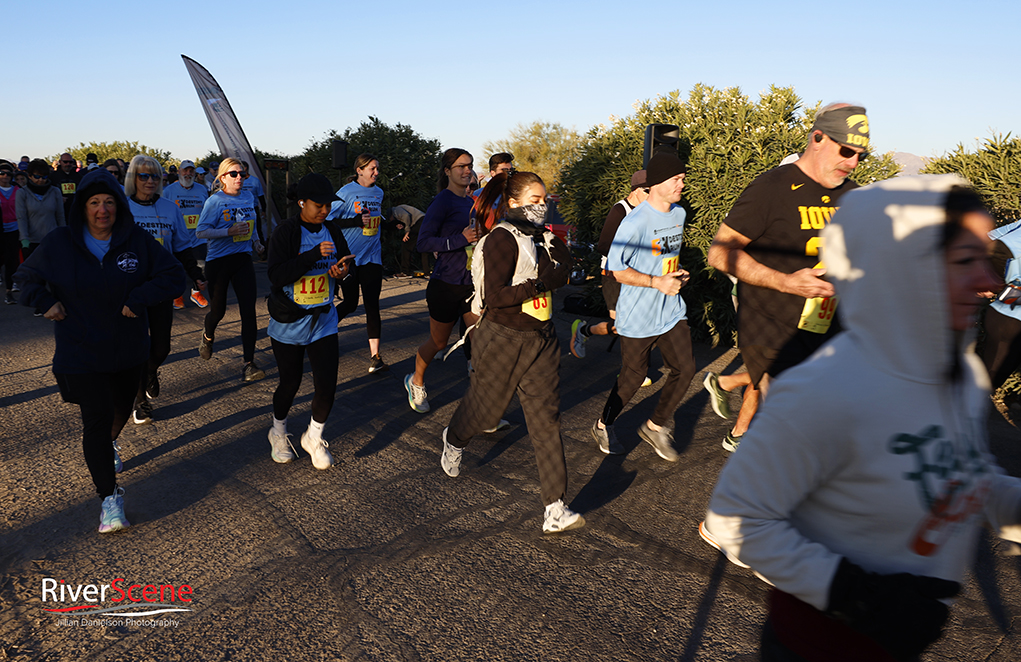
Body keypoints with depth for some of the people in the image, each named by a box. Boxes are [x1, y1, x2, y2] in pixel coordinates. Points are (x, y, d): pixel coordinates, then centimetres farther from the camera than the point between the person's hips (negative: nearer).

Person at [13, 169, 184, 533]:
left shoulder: (138, 241, -9)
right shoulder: (58, 244, -7)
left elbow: (173, 274, -10)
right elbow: (26, 277, 8)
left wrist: (137, 299, -20)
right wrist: (47, 303, -10)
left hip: (128, 349, 3)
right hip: (80, 350, -2)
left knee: (121, 408, 23)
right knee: (97, 418, -8)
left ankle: (107, 443, 58)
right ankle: (109, 496, 2)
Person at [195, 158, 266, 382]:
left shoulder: (248, 199, 6)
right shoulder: (215, 201, -9)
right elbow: (200, 231, -14)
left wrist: (254, 241, 21)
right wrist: (230, 231, -22)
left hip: (242, 259, 3)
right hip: (218, 262, -3)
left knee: (248, 311, -9)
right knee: (218, 310, 10)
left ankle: (249, 364, -7)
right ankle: (207, 336, 47)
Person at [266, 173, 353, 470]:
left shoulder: (332, 232, 2)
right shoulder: (286, 232, -13)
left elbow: (347, 261, 15)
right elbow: (276, 275, -24)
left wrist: (344, 270, -10)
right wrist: (314, 254, -32)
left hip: (323, 321, 4)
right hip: (289, 323, -3)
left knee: (327, 383, -3)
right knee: (291, 381, 10)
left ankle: (314, 437, 22)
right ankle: (278, 432, 39)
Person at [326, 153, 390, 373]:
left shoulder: (378, 193, 11)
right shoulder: (346, 192, -7)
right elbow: (330, 221, -10)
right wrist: (357, 221, -20)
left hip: (372, 256, 4)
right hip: (349, 256, -4)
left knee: (372, 305, -2)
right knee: (350, 303, 2)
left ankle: (375, 356, -3)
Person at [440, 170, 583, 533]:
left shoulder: (543, 237, 7)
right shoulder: (503, 239, -16)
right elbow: (495, 296, -23)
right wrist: (543, 282, -25)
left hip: (541, 339, 6)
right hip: (503, 339, -6)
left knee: (546, 418, -1)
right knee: (485, 406, 14)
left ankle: (555, 509, 1)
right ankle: (454, 440, 52)